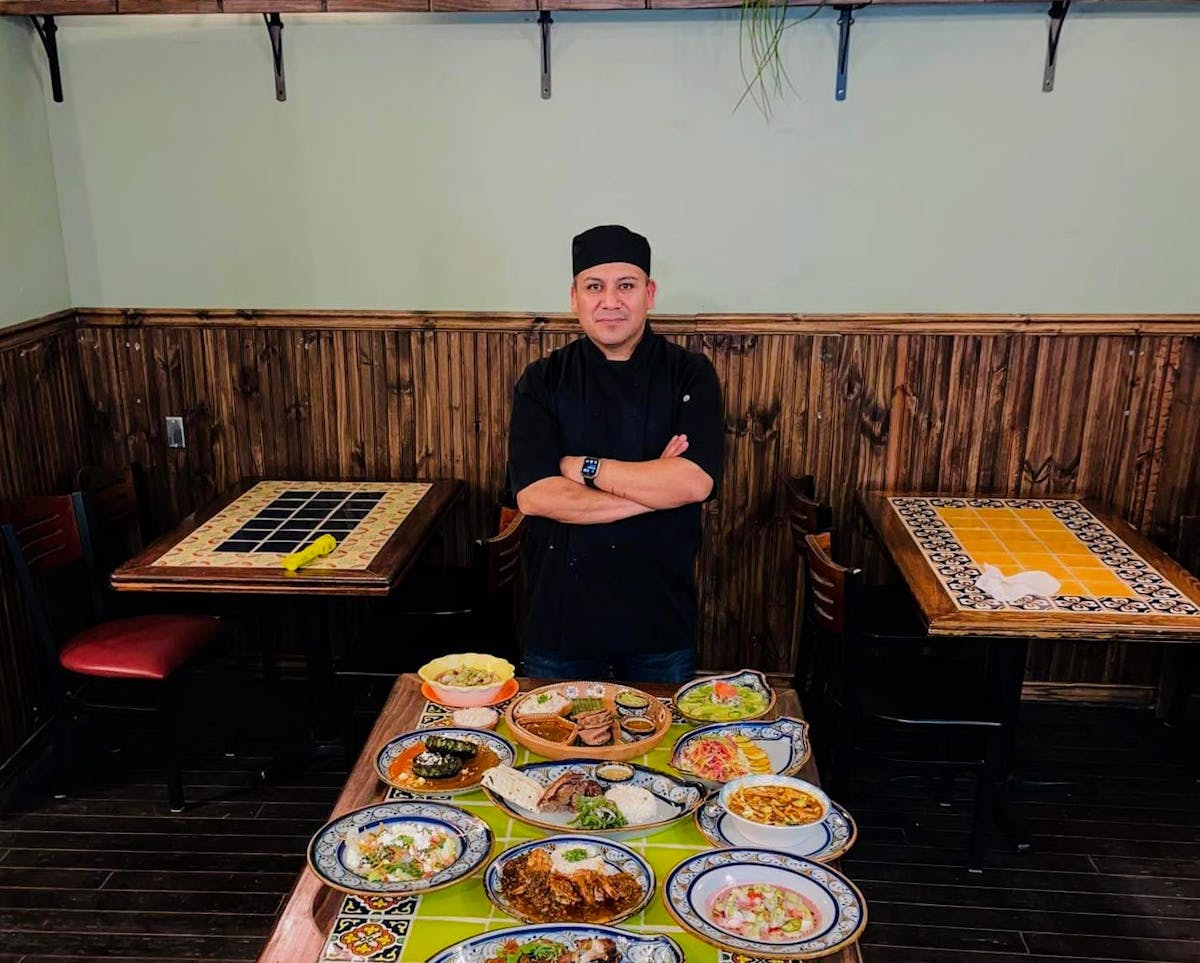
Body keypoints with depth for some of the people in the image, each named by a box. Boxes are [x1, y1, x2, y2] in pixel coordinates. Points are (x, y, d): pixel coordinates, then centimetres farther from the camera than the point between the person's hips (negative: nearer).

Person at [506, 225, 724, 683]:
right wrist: (653, 488, -18)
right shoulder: (543, 381, -4)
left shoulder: (689, 374, -6)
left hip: (661, 613, 0)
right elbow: (533, 495, -16)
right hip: (561, 610, 1)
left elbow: (694, 482, -19)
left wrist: (583, 468, -16)